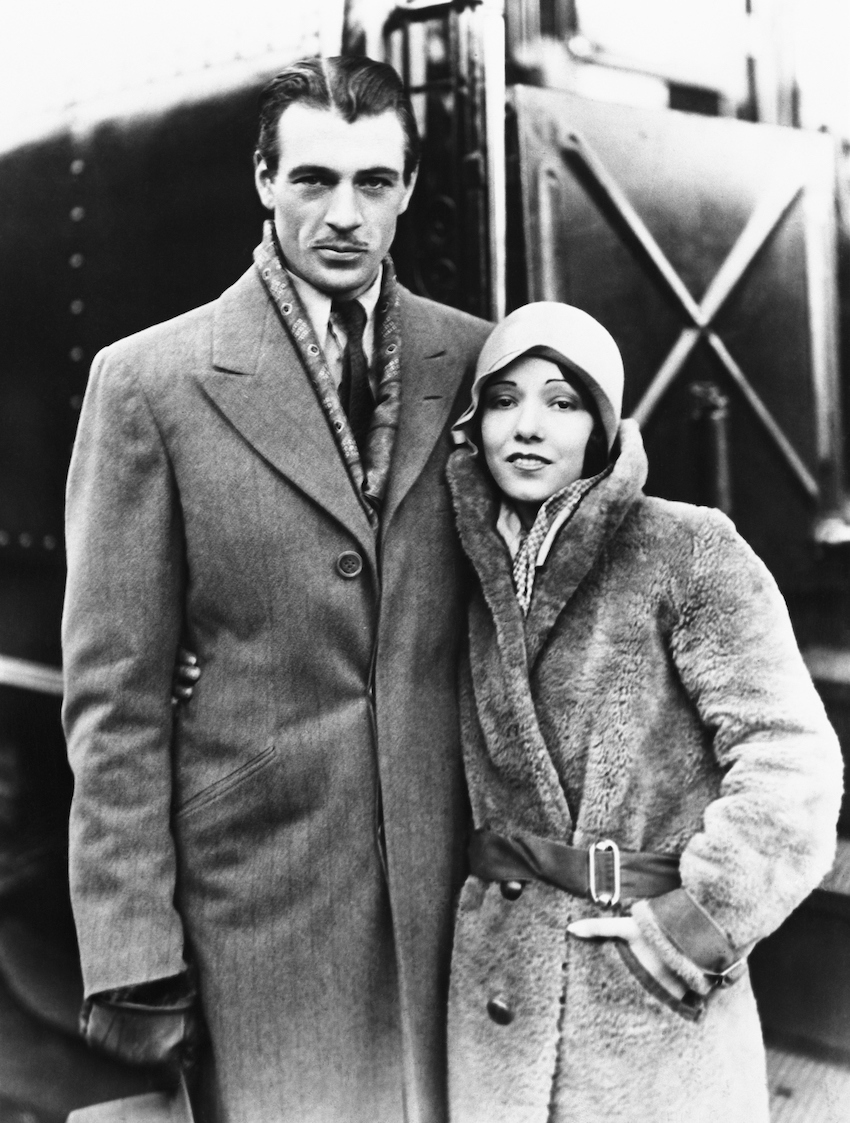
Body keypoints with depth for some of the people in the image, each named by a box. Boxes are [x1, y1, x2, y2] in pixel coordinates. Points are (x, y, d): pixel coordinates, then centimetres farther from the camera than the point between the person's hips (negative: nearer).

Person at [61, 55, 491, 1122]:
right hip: (258, 888, -2)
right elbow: (115, 692, -6)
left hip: (454, 880, 3)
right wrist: (131, 951, -8)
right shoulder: (148, 381, -5)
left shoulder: (473, 359, 4)